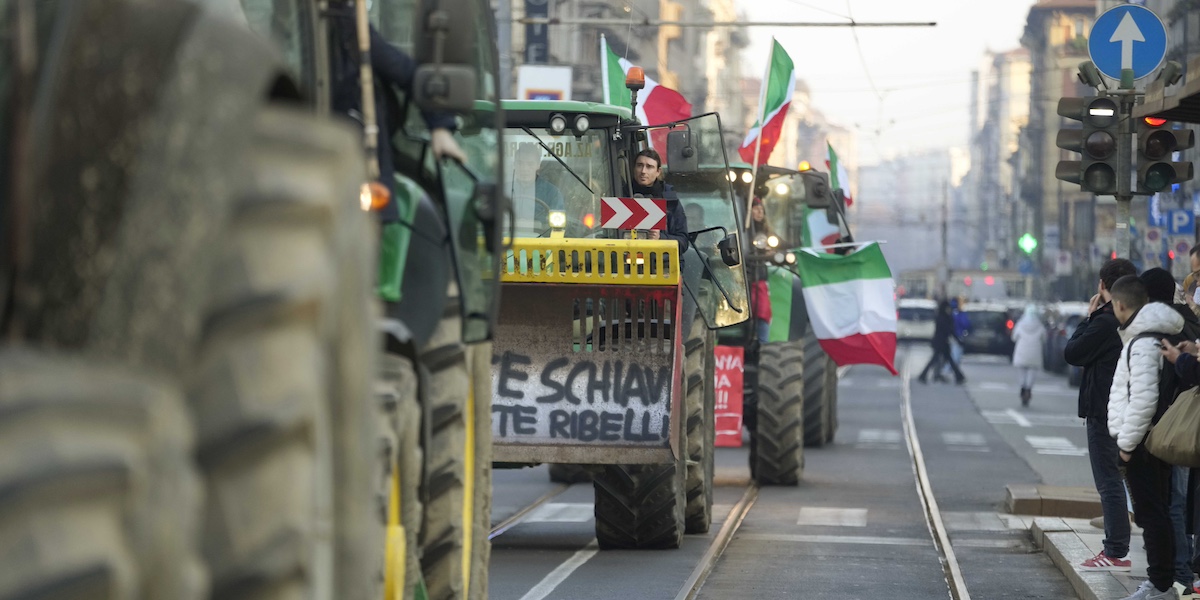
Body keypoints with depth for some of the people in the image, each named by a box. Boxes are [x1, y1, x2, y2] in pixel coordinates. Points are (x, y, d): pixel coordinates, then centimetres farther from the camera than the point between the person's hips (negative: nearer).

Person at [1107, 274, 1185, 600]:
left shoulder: (1143, 343, -18)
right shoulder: (1159, 336, 14)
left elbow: (1143, 399, -23)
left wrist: (1127, 442, -16)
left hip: (1143, 444, -10)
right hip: (1152, 439, 10)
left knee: (1152, 513, -6)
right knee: (1154, 513, 14)